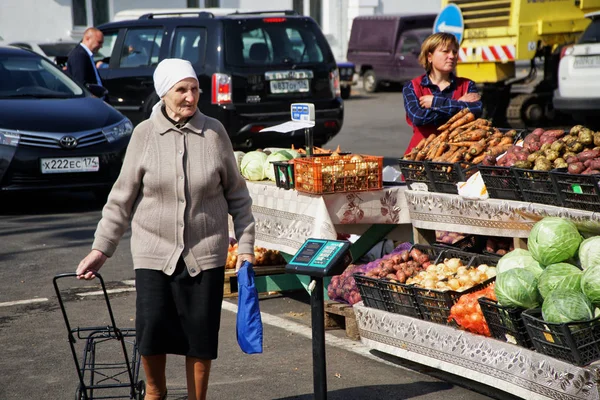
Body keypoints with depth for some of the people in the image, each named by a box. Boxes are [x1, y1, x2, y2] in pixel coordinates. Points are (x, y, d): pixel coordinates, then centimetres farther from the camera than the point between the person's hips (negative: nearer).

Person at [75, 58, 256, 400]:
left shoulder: (214, 132, -2)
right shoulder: (145, 135, -3)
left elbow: (237, 194, 5)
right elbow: (122, 197, 2)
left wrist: (246, 244, 3)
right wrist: (101, 248, 1)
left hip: (205, 253, 1)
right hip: (154, 251, 0)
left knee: (202, 333, 3)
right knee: (151, 330, -4)